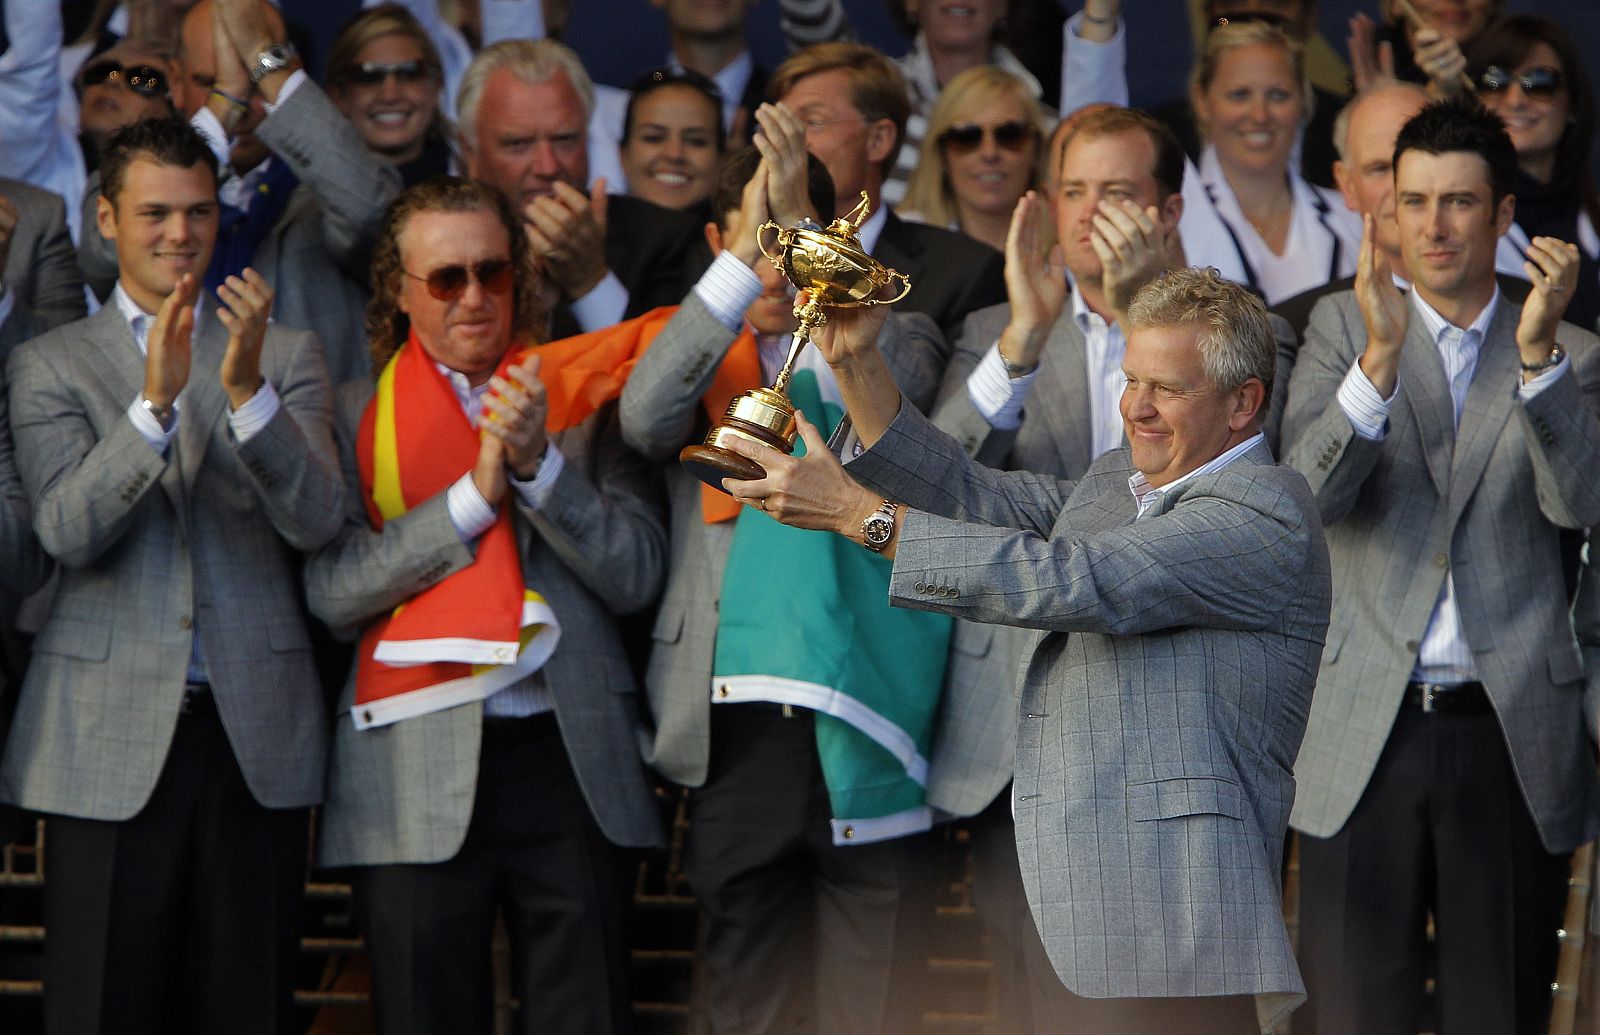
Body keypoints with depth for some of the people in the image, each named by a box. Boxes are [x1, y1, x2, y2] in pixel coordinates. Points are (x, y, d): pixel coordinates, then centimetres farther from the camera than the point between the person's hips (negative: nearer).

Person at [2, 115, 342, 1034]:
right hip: (111, 741, -1)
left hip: (256, 733, 1)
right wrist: (154, 400, -23)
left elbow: (319, 521, -5)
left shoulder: (288, 356, 10)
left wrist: (247, 391, -21)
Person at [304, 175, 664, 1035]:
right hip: (414, 764, 0)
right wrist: (477, 493, -10)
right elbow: (332, 588, -5)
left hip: (565, 751, 1)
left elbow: (637, 574, 1)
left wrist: (539, 463, -11)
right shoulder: (357, 414, 8)